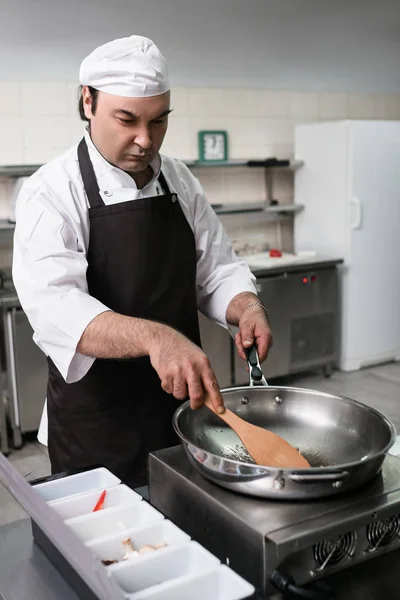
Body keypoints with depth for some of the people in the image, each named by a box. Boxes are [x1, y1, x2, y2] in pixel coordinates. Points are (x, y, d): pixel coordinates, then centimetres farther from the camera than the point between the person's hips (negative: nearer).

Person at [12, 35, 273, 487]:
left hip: (182, 402, 5)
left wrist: (247, 308, -16)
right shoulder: (51, 192, -15)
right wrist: (154, 337, -46)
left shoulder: (179, 181, 1)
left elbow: (217, 270, 6)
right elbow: (55, 306, -30)